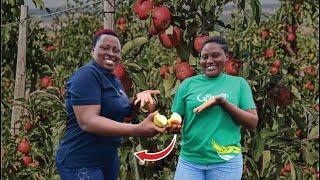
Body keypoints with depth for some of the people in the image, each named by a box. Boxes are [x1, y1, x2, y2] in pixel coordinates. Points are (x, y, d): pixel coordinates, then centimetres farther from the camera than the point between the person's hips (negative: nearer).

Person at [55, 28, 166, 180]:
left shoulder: (114, 80, 12)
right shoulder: (87, 75, -16)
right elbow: (87, 122, -27)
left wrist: (138, 100, 1)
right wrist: (137, 130, -34)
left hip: (108, 158, 9)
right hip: (81, 163, -9)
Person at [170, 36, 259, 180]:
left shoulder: (239, 83, 3)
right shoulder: (188, 84, 5)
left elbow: (253, 122, -3)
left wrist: (224, 103, -16)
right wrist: (174, 126, -16)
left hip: (225, 161, -1)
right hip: (190, 160, 1)